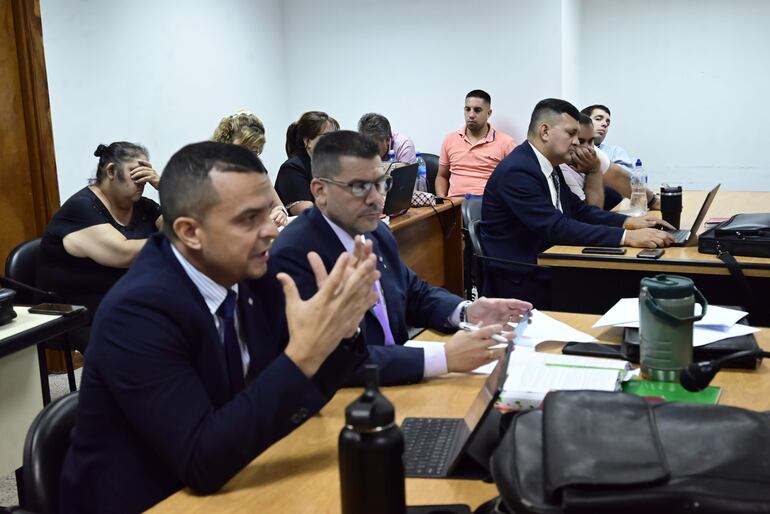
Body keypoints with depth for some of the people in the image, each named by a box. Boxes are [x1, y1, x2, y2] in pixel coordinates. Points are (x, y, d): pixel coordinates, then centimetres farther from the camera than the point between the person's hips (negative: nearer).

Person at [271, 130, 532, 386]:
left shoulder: (377, 232, 3)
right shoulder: (294, 256, -20)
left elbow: (417, 295, 17)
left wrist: (467, 311, -3)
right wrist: (445, 358, -29)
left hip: (398, 381, 7)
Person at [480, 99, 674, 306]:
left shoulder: (549, 166, 8)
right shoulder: (516, 171, -19)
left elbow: (579, 210, 14)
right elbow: (556, 227, -26)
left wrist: (628, 222, -1)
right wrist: (626, 237, -29)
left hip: (545, 270, 8)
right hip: (518, 283, -8)